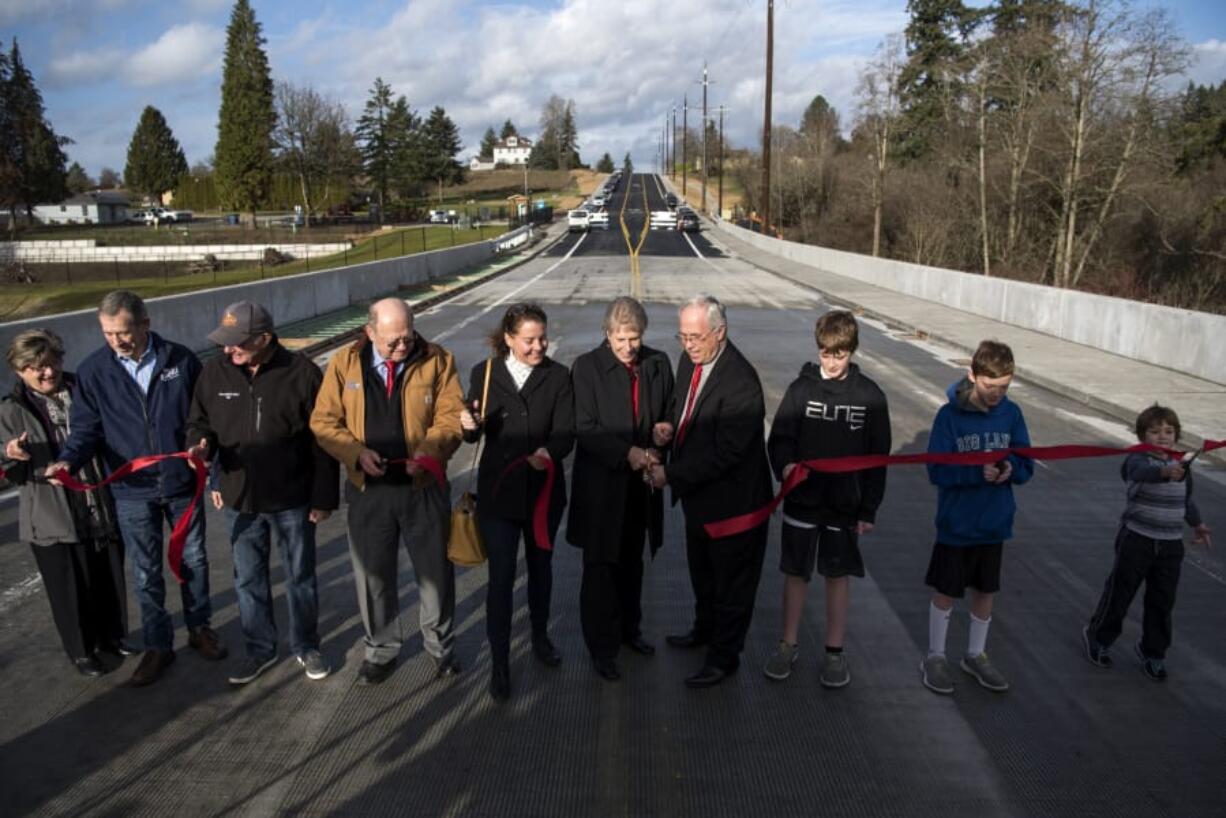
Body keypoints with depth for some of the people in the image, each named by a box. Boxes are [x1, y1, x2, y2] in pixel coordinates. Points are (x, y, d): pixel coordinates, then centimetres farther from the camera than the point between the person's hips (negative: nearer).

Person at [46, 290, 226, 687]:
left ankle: (199, 627, 36)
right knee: (146, 573, 10)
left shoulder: (180, 359, -7)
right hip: (133, 491, 0)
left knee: (194, 559, 15)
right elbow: (86, 428, -2)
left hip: (183, 483, 0)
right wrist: (68, 460, -20)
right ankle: (158, 645, 27)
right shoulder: (93, 371, -6)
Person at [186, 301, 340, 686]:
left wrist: (324, 496, -9)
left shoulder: (302, 373, -15)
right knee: (248, 579, 16)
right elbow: (199, 420, 10)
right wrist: (203, 442, -15)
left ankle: (306, 646, 33)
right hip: (240, 499, 3)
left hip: (293, 499, -3)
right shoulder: (216, 372, -5)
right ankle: (260, 648, 36)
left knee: (300, 577, 13)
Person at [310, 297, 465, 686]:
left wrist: (430, 449, -24)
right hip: (368, 490, 1)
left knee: (436, 572, 11)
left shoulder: (437, 361, -6)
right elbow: (323, 421, 0)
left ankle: (441, 646, 33)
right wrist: (356, 452, -16)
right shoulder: (344, 363, -2)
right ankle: (381, 650, 36)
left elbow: (450, 417, -6)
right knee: (373, 575, 15)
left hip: (424, 487, -1)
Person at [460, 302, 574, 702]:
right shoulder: (485, 374, -4)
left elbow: (566, 431, -13)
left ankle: (540, 635, 43)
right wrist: (470, 425, -25)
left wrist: (549, 451, -34)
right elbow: (474, 434, -2)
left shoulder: (558, 376, -5)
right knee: (501, 577, 0)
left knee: (540, 566, 20)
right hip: (498, 491, -1)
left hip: (544, 489, 1)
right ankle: (499, 662, 14)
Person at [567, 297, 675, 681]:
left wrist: (663, 430, -11)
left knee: (632, 562, 20)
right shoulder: (587, 367, -11)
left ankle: (628, 628, 40)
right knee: (601, 566, 6)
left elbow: (669, 412, 11)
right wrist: (626, 453, -25)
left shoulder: (658, 364, 1)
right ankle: (602, 647, 21)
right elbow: (585, 430, -14)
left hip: (641, 482, 4)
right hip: (602, 484, -4)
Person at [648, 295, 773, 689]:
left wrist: (672, 475, -24)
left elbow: (725, 454, -29)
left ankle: (724, 656, 31)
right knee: (702, 570, 28)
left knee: (731, 580, 12)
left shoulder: (740, 382, -29)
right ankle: (705, 628, 52)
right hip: (698, 494, 9)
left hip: (732, 499, -9)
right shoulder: (690, 361, -2)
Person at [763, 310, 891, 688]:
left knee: (838, 576, 11)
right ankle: (789, 644, 27)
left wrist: (869, 510, -1)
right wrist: (786, 465, -26)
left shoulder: (870, 396, -4)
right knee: (796, 573, 10)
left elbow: (878, 458, 0)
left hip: (845, 505, 0)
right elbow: (779, 439, -3)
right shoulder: (801, 388, -5)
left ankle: (834, 651, 26)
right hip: (801, 501, 0)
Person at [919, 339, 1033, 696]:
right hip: (956, 524, -4)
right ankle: (934, 657, 27)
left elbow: (1026, 465, 0)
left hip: (994, 523, 4)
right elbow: (937, 470, -17)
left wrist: (1010, 468, -22)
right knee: (946, 592, 10)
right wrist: (977, 471, -31)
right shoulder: (950, 414, -15)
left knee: (985, 592, 17)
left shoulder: (1012, 413, -4)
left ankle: (975, 656, 36)